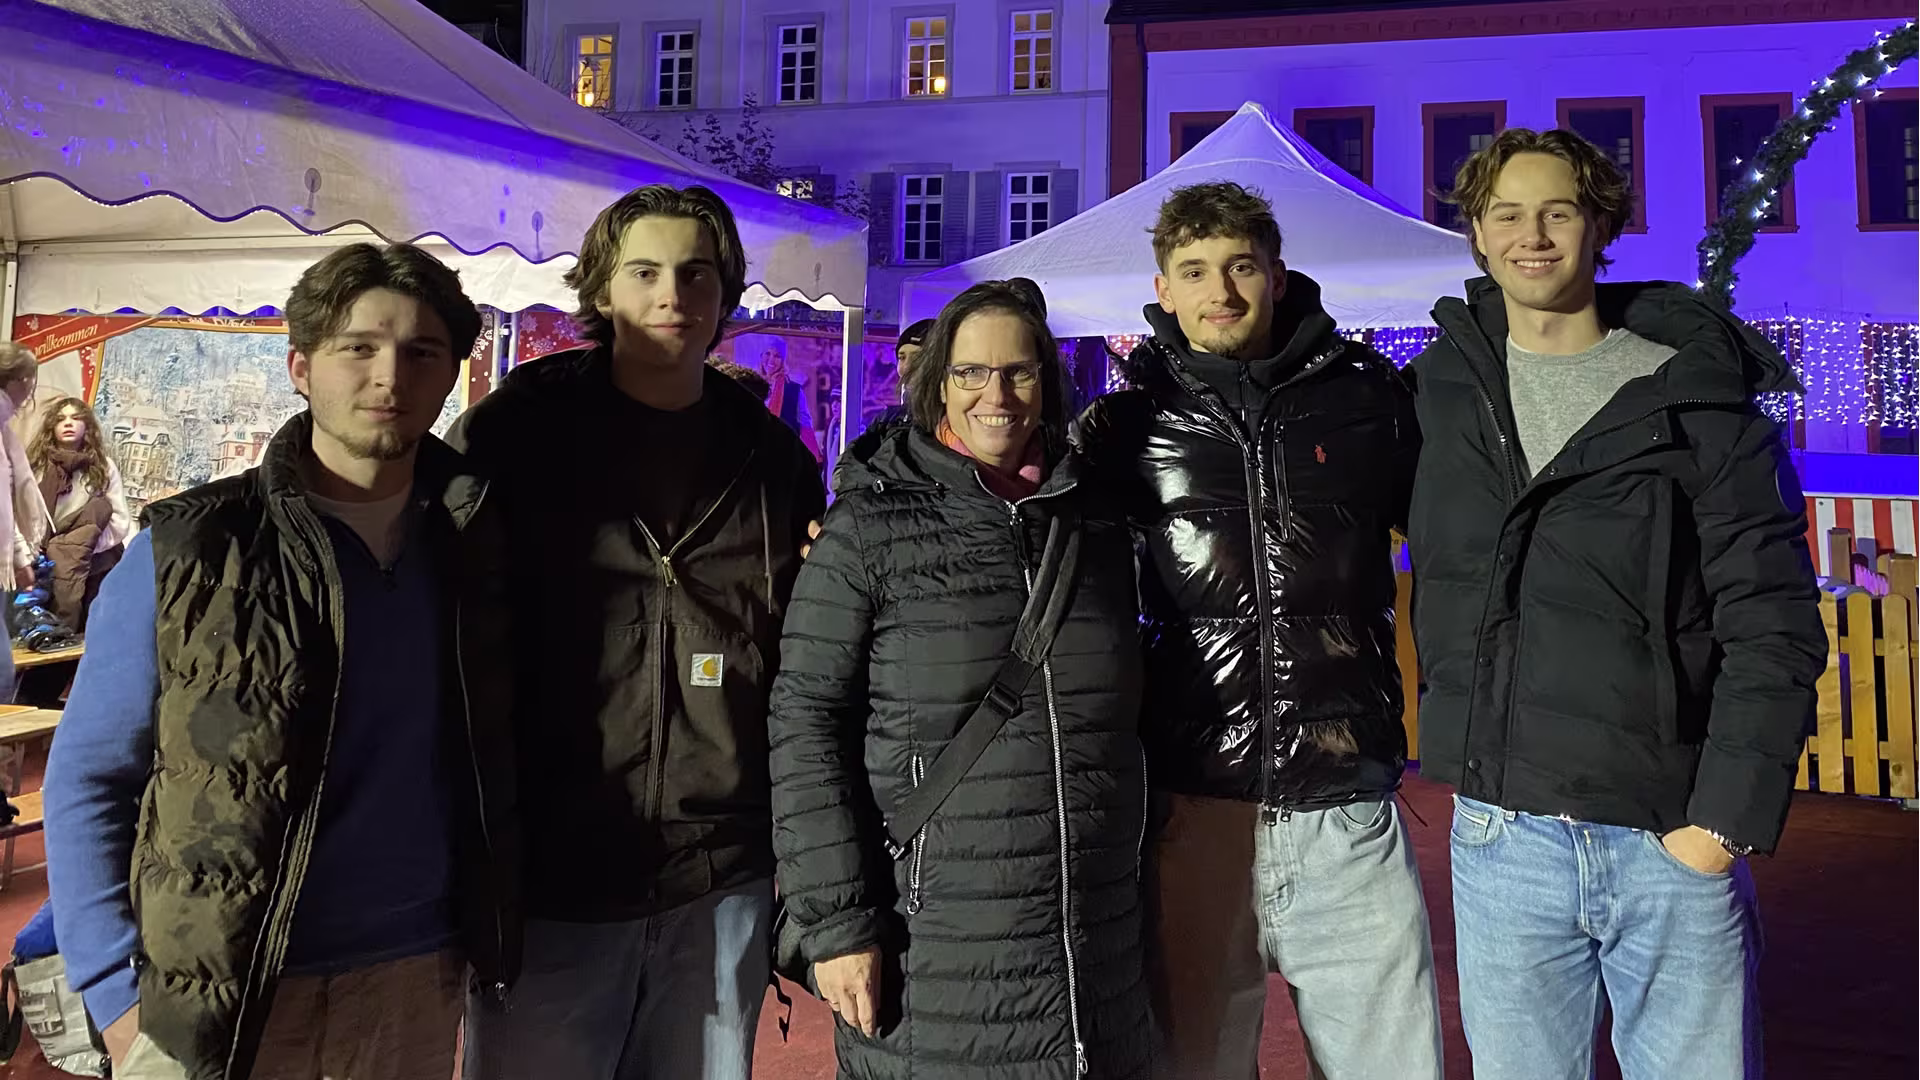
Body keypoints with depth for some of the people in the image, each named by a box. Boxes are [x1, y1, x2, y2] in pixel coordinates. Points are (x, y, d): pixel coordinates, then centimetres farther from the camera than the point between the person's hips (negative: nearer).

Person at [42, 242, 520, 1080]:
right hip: (212, 1007, -2)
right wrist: (117, 990, -9)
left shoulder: (475, 546, 0)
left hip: (418, 988, 3)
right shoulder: (190, 550, -7)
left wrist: (493, 932, 5)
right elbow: (89, 778, -3)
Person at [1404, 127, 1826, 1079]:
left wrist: (1726, 819, -10)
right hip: (1501, 839, 2)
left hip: (1678, 841, -2)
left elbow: (1773, 626, -5)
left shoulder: (1694, 394, -3)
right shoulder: (1445, 387, 5)